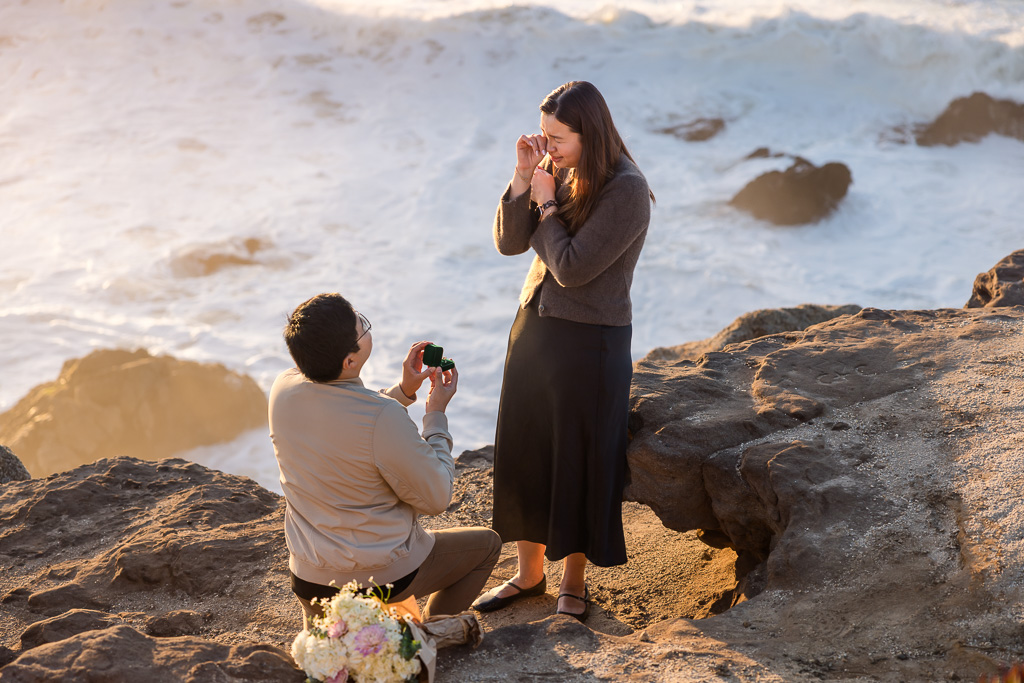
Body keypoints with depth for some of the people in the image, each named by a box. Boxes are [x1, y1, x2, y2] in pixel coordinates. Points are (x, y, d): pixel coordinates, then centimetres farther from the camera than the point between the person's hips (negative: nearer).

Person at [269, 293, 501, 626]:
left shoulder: (283, 389, -11)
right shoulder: (383, 417, -31)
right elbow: (436, 499, -15)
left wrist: (403, 390, 5)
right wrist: (436, 412, -7)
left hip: (309, 578, 7)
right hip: (381, 574, -7)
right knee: (486, 544, 20)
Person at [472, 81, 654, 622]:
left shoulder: (626, 191, -18)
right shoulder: (559, 173, 4)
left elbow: (572, 267, -22)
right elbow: (509, 242, 2)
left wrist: (546, 202, -13)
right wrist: (523, 179, -9)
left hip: (590, 342, -7)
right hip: (534, 326, 7)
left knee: (578, 463, 5)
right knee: (521, 452, 14)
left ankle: (574, 583, 24)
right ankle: (530, 572, 31)